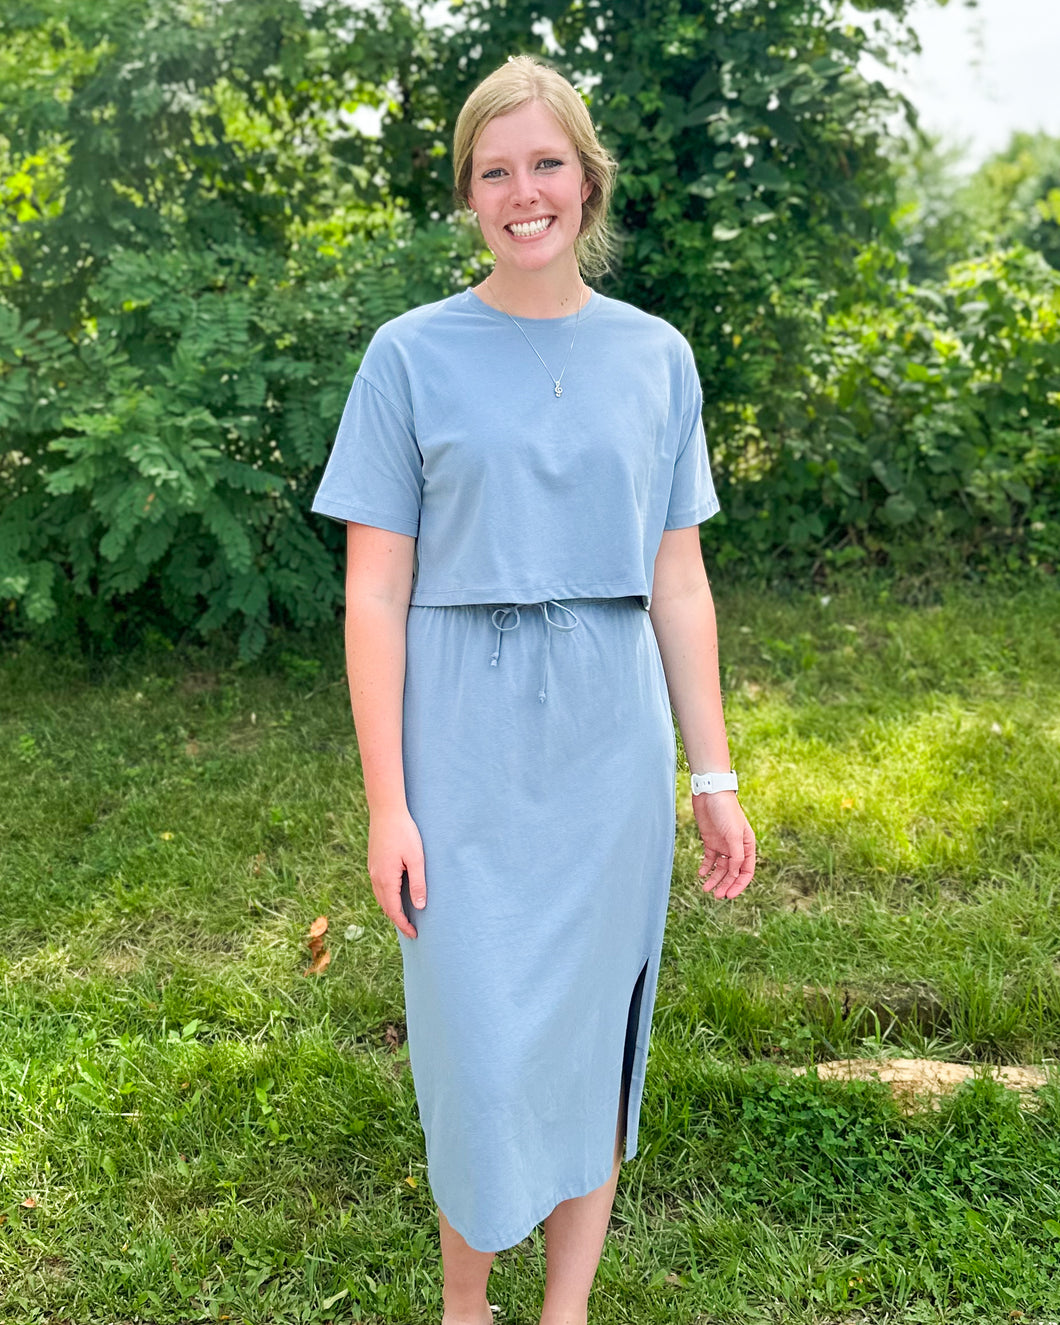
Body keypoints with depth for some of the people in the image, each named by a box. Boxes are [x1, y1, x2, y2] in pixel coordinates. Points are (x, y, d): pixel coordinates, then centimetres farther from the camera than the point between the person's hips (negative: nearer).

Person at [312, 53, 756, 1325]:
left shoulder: (656, 356, 6)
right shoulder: (412, 354, -1)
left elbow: (678, 583, 7)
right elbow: (375, 595, -4)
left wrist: (713, 776, 5)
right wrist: (386, 803, -8)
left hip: (611, 743, 2)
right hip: (466, 743, -2)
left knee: (593, 1029, 11)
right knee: (477, 1038, 4)